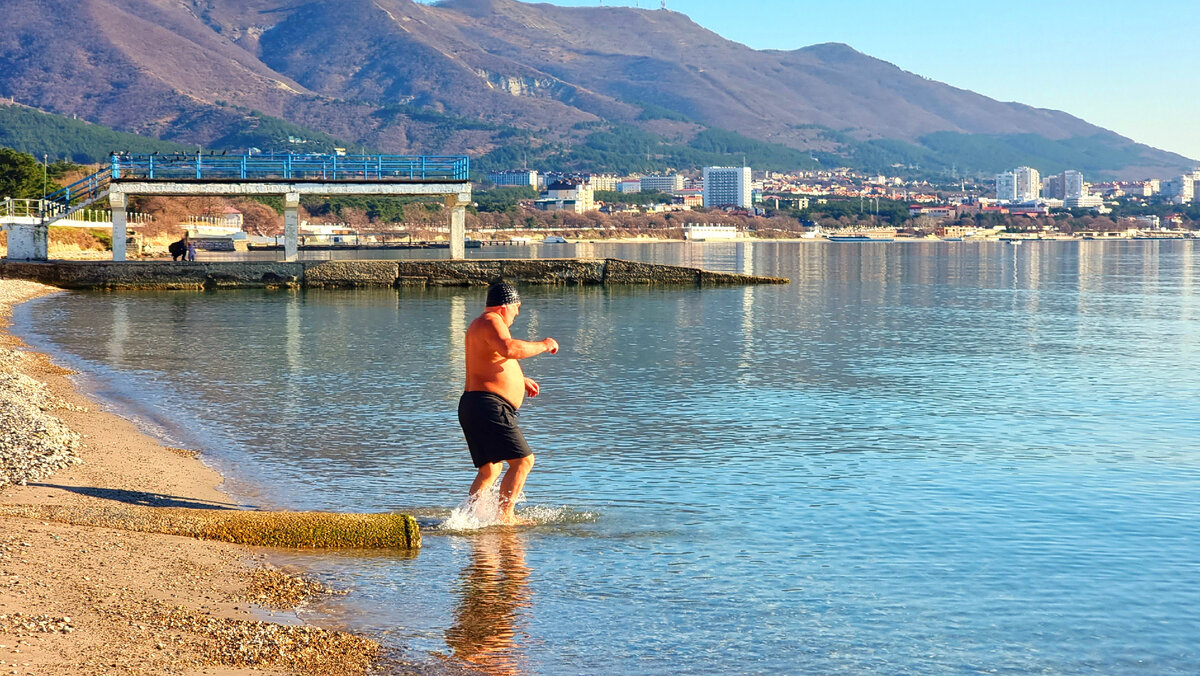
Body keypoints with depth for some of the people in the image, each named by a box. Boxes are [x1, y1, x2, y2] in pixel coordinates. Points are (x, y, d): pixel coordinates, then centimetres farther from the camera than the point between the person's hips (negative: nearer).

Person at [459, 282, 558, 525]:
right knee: (522, 460, -11)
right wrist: (542, 345, -18)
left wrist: (521, 380, 42)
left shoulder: (480, 325, 24)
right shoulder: (491, 322, -11)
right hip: (488, 406, -11)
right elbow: (509, 349, -32)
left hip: (475, 407, 11)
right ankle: (505, 517, -13)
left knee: (489, 470, 14)